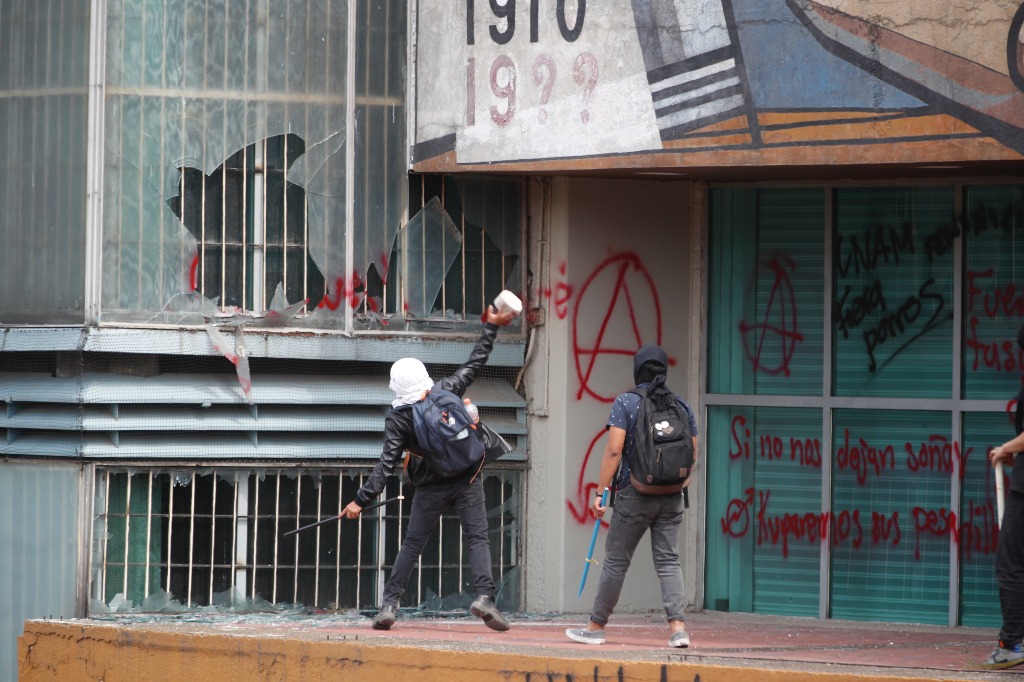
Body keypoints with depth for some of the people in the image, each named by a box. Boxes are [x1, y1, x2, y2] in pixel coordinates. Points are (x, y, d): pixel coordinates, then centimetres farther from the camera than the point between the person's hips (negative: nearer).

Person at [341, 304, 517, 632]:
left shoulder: (397, 419, -10)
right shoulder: (448, 390, -6)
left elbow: (387, 464, -13)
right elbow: (474, 363, 5)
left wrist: (361, 500, -11)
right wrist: (491, 327, 16)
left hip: (430, 488, -1)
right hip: (467, 479, 1)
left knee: (412, 544, 9)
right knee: (477, 538, -2)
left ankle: (390, 604, 6)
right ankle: (485, 595, -22)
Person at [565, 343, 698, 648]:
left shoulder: (625, 403, -7)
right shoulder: (682, 406, 5)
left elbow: (614, 450, -14)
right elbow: (692, 454, 8)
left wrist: (600, 492, -10)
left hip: (634, 496, -4)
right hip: (672, 497, 4)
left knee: (616, 560, 5)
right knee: (668, 561, 5)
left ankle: (596, 627, 13)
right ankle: (677, 625, -9)